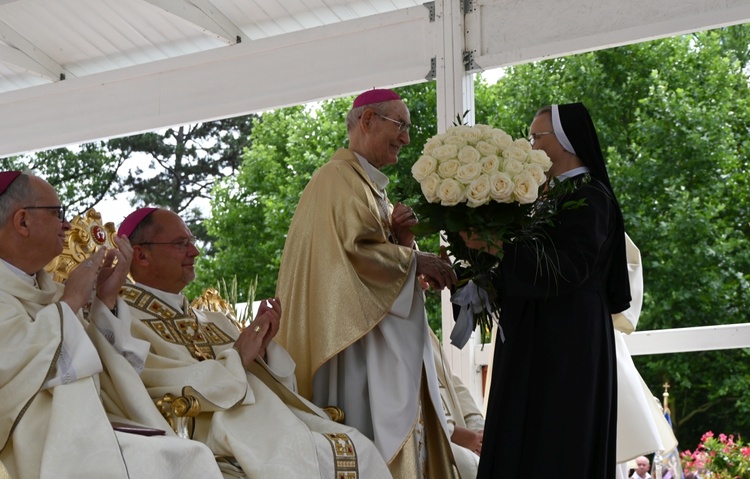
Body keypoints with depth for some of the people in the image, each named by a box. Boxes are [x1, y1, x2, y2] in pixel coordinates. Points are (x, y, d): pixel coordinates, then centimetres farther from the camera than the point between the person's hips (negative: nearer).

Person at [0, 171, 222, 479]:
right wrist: (70, 302, -9)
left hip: (86, 434, 7)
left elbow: (99, 368, 17)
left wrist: (107, 299, 4)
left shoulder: (44, 288, 20)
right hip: (37, 451, -7)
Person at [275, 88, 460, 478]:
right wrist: (413, 259, -11)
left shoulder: (369, 186, 22)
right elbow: (352, 250, -21)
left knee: (398, 438, 4)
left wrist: (399, 238, 0)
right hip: (358, 343, -10)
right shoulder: (340, 179, -9)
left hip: (386, 348, 10)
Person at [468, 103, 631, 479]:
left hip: (566, 346, -9)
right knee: (520, 444, 7)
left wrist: (498, 245, -27)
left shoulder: (589, 198, -9)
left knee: (555, 444, -8)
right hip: (534, 341, 9)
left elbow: (568, 267, -21)